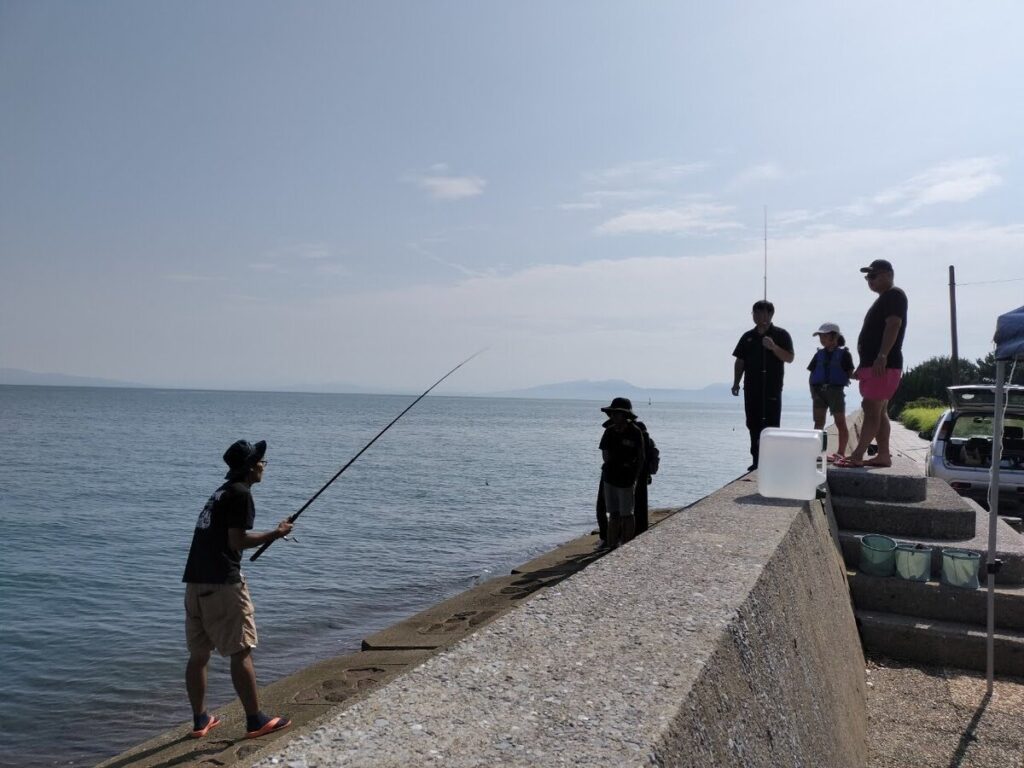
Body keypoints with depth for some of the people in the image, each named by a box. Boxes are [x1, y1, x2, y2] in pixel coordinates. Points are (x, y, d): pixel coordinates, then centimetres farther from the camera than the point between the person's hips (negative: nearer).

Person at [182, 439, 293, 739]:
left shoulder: (221, 492, 19)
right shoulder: (241, 493, -8)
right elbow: (237, 541, -14)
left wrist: (269, 535, 20)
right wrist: (275, 534, -4)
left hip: (195, 582, 9)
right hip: (223, 582, -9)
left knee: (198, 654, 13)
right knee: (241, 652, -2)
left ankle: (200, 720, 23)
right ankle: (255, 721, 4)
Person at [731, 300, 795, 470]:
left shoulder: (781, 335, 1)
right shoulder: (748, 337, 13)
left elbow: (789, 358, -6)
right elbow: (740, 362, 14)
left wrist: (774, 347, -20)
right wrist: (736, 383, 7)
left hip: (772, 388, -4)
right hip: (752, 388, 5)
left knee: (770, 425, -6)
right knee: (753, 424, 7)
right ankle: (757, 460, 15)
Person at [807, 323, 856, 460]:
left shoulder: (844, 353, -1)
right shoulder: (819, 354, 11)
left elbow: (850, 373, -2)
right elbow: (812, 374, 11)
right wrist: (813, 391, 2)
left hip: (835, 390, -4)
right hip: (819, 390, 4)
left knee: (840, 423, 3)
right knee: (818, 422, 3)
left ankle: (841, 452, 7)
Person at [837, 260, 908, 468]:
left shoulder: (895, 295, -8)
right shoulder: (883, 299, 23)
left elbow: (893, 326, -21)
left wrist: (882, 356, -30)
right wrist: (863, 365, 23)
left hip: (883, 365, -11)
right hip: (873, 364, 11)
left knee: (871, 409, -13)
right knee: (879, 412, 11)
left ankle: (857, 456, -17)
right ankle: (883, 455, 14)